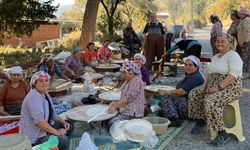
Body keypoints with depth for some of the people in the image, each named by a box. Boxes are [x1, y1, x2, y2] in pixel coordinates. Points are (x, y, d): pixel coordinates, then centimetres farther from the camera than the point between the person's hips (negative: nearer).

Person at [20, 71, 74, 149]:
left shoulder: (46, 95, 8)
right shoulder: (33, 97, -23)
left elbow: (52, 113, 18)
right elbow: (39, 120, -32)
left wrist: (63, 122, 2)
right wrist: (56, 132, -26)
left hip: (44, 128, 10)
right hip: (34, 137, -10)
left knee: (69, 127, 11)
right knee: (64, 140, -24)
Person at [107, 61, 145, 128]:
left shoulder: (136, 81, -16)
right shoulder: (128, 81, 15)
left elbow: (128, 98, -23)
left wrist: (115, 106, -23)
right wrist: (116, 103, 5)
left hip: (132, 114, -10)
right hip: (126, 110, 10)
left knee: (112, 123, -19)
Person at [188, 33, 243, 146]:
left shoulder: (233, 56, -9)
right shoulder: (215, 57, 19)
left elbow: (234, 74, -21)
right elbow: (210, 73, 20)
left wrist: (219, 87, -27)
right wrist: (206, 84, 1)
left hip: (230, 87, -9)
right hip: (214, 85, 9)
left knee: (211, 100, -33)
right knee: (194, 94, -3)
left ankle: (222, 134, -23)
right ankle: (200, 121, 10)